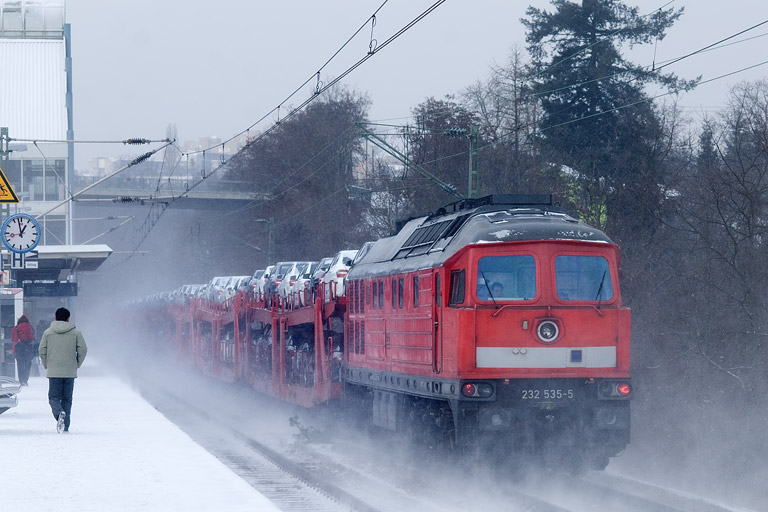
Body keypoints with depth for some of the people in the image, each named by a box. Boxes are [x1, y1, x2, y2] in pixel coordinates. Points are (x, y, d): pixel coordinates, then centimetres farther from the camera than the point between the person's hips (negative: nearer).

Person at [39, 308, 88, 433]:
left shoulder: (48, 332, 2)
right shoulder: (76, 333, 1)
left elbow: (42, 351, 1)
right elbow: (83, 350, -1)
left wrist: (46, 365, 14)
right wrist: (77, 365, 12)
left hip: (53, 371, -1)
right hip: (70, 371, 1)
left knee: (54, 397, 6)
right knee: (67, 399, 10)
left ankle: (59, 413, -25)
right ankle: (65, 426, 8)